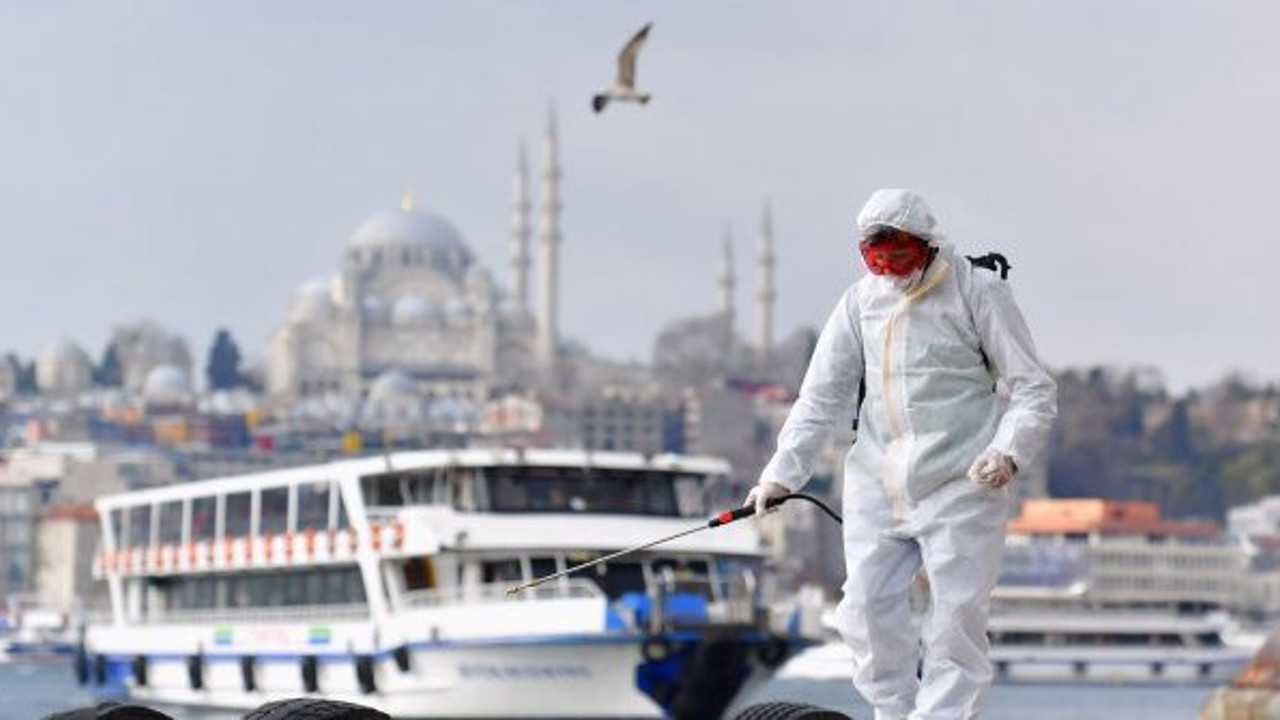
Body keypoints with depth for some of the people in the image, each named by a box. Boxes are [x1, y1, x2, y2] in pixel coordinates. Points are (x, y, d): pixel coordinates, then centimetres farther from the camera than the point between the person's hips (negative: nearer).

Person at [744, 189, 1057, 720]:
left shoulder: (978, 291, -5)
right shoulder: (860, 300, 6)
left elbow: (1034, 389, -3)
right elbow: (822, 395, 10)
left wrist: (1008, 451, -20)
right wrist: (783, 472, 1)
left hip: (961, 482, -4)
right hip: (878, 483, 4)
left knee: (956, 622, -5)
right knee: (868, 614, 2)